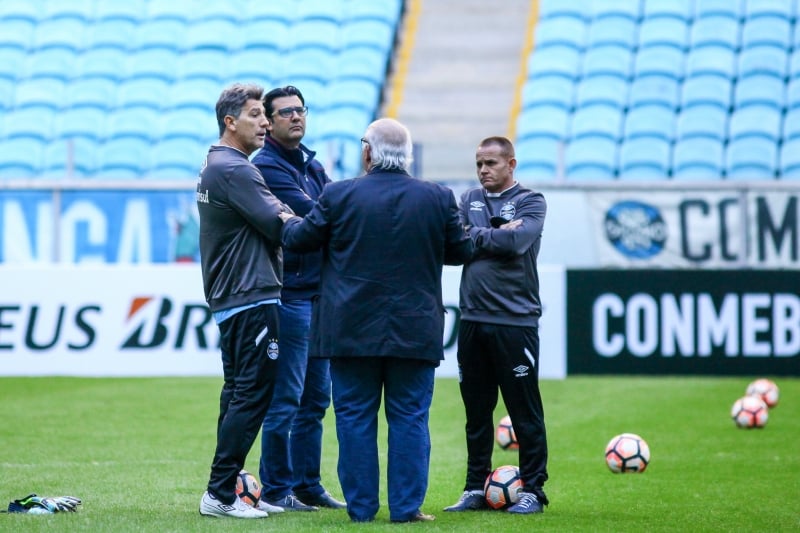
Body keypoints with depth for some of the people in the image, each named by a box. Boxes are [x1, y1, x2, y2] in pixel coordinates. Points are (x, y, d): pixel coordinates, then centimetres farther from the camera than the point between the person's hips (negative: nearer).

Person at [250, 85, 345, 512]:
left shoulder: (312, 167, 18)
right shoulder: (266, 167, -9)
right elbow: (309, 215, -19)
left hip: (320, 296, 9)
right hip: (289, 296, -9)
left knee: (315, 397, 11)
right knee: (285, 399, -5)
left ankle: (307, 486, 18)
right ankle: (276, 489, 1)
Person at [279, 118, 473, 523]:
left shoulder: (338, 196, -6)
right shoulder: (439, 199, -2)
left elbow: (299, 240, 4)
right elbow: (461, 251, 9)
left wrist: (288, 220, 26)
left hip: (352, 332, -1)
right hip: (415, 333, 1)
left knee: (355, 419, 7)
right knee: (409, 420, 6)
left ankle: (361, 506, 9)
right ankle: (406, 506, 4)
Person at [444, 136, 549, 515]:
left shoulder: (530, 201, 1)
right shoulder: (469, 200, 14)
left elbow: (517, 241, -17)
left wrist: (474, 235, -6)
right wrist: (496, 235, -10)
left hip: (515, 321, -5)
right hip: (472, 320, 5)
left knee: (525, 411, -3)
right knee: (476, 410, 9)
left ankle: (531, 490, 3)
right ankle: (476, 489, 16)